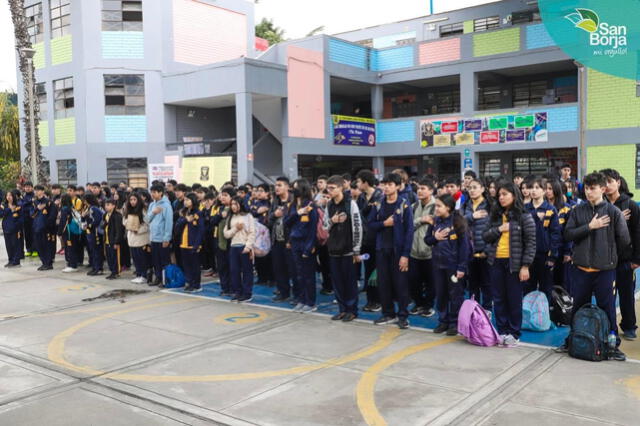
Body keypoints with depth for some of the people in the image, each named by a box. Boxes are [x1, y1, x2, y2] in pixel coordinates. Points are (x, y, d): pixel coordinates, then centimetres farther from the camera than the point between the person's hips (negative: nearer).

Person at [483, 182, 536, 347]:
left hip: (514, 263, -5)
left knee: (514, 299, 4)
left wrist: (525, 266, -14)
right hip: (496, 262, 5)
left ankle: (514, 334, 15)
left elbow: (530, 243, -9)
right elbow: (485, 236, 8)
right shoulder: (495, 215, 10)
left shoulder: (524, 217, -6)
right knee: (499, 299, 10)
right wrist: (498, 229, -10)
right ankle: (502, 331, 20)